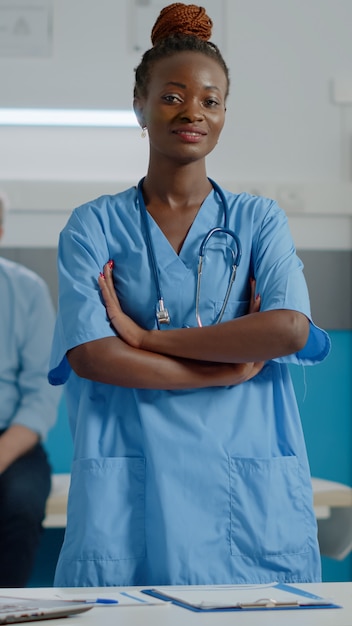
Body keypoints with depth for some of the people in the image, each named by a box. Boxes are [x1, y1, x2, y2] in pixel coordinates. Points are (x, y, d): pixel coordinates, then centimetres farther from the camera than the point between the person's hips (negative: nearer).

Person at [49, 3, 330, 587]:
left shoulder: (259, 220, 10)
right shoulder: (94, 226, 7)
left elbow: (290, 330, -9)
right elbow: (89, 354, -8)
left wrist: (144, 337, -10)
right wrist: (231, 368, -10)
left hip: (246, 489, 1)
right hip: (131, 493, -1)